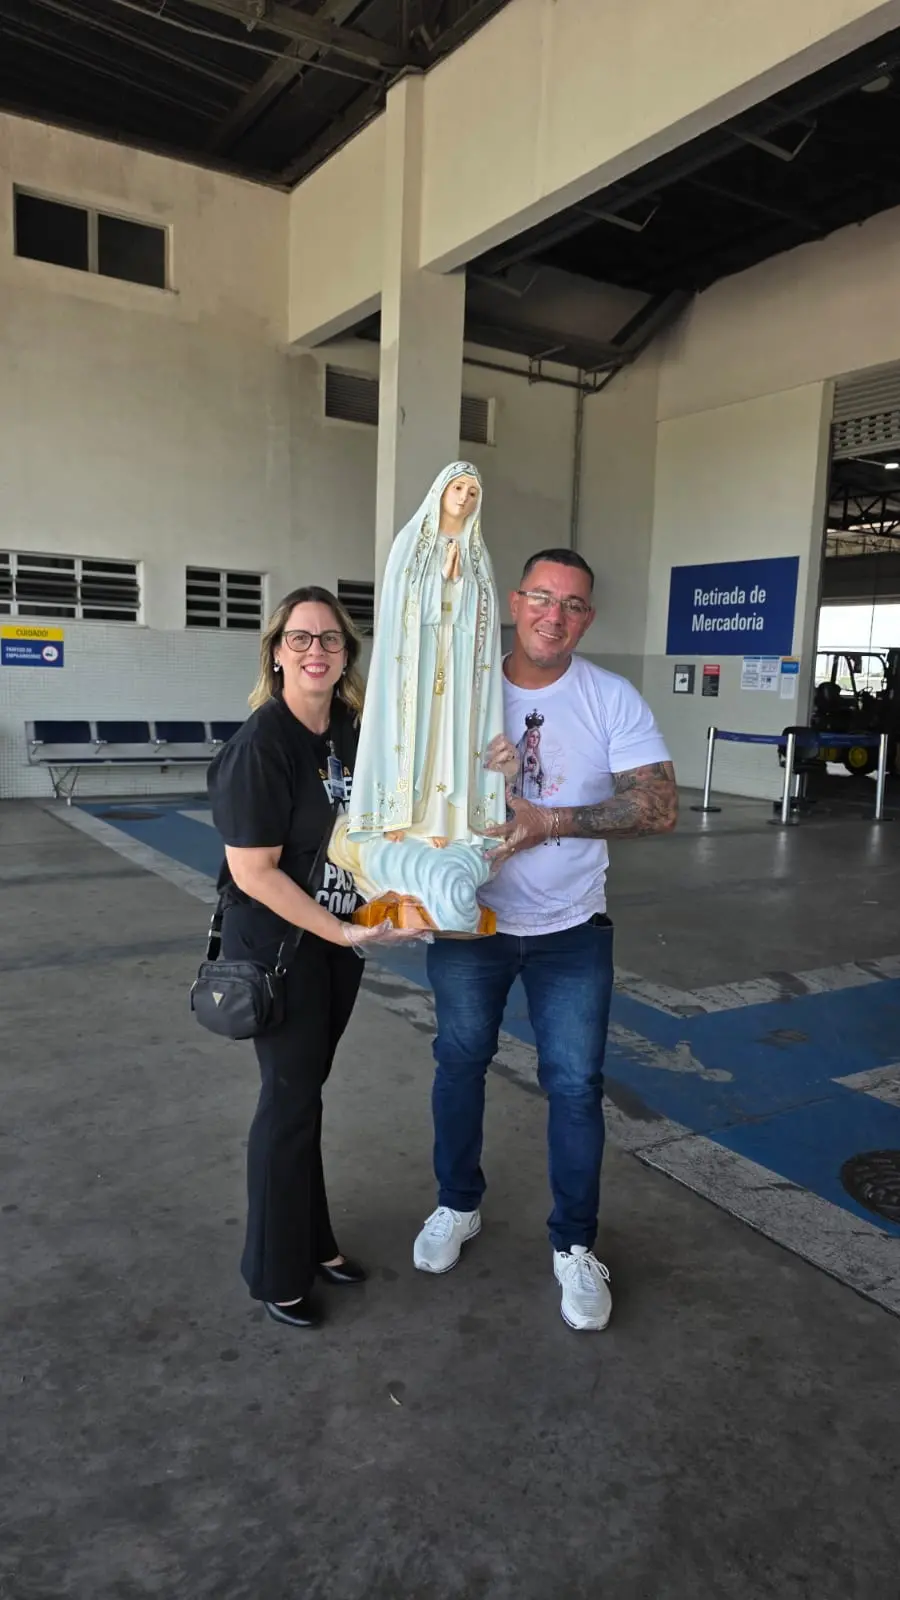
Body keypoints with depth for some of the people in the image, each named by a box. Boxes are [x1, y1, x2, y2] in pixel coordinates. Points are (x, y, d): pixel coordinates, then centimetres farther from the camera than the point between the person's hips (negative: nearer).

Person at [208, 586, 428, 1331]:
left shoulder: (353, 733, 0)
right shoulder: (260, 746, -21)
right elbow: (253, 873, -22)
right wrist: (343, 933, -21)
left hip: (339, 941, 6)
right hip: (279, 946, -6)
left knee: (306, 1091, 18)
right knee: (290, 1100, 5)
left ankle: (314, 1242, 36)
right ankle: (276, 1273, 26)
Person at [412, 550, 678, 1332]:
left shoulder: (613, 699, -9)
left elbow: (659, 806, -18)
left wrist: (549, 820, -28)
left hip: (571, 929, -1)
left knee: (575, 1084, 5)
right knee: (460, 1063, 16)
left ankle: (575, 1246, 26)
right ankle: (458, 1205, 40)